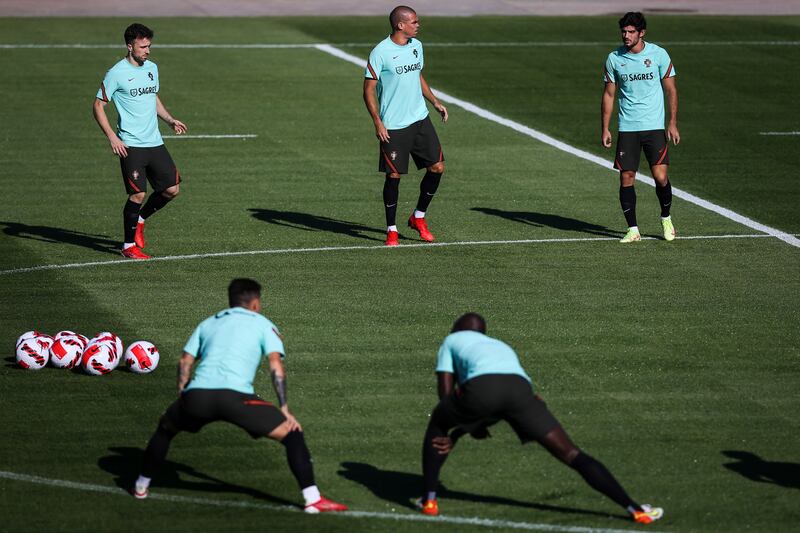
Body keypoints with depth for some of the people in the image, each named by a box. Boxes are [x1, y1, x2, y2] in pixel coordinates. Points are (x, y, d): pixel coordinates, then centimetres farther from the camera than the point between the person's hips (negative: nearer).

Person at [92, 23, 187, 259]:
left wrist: (170, 120, 11)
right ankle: (129, 245, 6)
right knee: (138, 194, -9)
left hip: (155, 143, 7)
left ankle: (139, 220, 28)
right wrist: (112, 137, -15)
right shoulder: (116, 73, -9)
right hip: (130, 146, -7)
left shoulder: (152, 68, 11)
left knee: (172, 189, 5)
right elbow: (98, 106, -6)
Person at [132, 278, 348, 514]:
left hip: (196, 394, 4)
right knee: (292, 433, 6)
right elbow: (276, 366, 5)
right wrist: (285, 410, 4)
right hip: (235, 396, -4)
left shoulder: (208, 323, 31)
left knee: (166, 427, 35)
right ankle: (313, 499, -4)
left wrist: (182, 397, 26)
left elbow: (185, 362, 22)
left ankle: (141, 486, 40)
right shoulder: (263, 325, 19)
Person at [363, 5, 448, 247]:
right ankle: (391, 230, 11)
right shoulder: (380, 52, -12)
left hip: (420, 119, 6)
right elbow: (369, 90, -9)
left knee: (437, 167, 1)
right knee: (394, 176, -2)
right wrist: (378, 123, -16)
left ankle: (418, 217, 19)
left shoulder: (416, 46, 8)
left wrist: (435, 102, 15)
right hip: (393, 126, -6)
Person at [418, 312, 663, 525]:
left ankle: (429, 500, 25)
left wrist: (473, 427, 37)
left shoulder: (452, 340, 36)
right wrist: (455, 437, 33)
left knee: (437, 424, 30)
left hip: (481, 387, -3)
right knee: (571, 454, 4)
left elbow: (446, 393, 26)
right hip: (520, 388, 3)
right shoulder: (503, 347, 46)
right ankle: (634, 509, -8)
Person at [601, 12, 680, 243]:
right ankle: (633, 230, 7)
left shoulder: (658, 54, -3)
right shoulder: (614, 58, 2)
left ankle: (666, 218, 16)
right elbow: (609, 94, 9)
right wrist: (605, 129, 4)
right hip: (626, 128, 2)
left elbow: (671, 90, 4)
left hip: (654, 127, -2)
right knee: (626, 178, -2)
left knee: (660, 176, -9)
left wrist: (673, 123, -2)